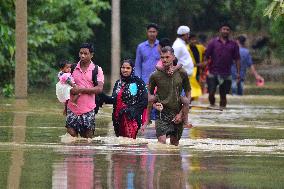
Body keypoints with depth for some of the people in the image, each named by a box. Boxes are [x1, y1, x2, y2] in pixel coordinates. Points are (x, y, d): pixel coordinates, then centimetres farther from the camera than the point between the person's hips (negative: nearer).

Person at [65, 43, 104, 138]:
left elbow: (99, 88, -11)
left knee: (88, 137, 1)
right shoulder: (73, 68, 8)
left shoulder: (97, 70, 1)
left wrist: (81, 90, -18)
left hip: (88, 110, -2)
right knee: (71, 135, -6)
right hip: (72, 108, 2)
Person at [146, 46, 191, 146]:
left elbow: (188, 94, 7)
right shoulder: (155, 76, -4)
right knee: (162, 141, -18)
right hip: (162, 112, -2)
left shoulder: (182, 73, -2)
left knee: (174, 144, 9)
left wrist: (181, 113, -1)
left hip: (177, 114, 2)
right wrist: (154, 103, -11)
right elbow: (149, 93, 11)